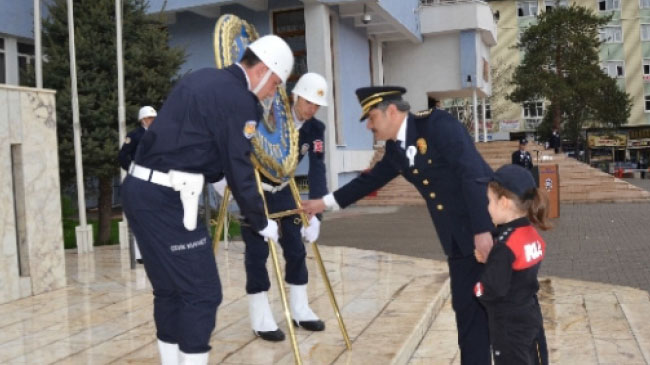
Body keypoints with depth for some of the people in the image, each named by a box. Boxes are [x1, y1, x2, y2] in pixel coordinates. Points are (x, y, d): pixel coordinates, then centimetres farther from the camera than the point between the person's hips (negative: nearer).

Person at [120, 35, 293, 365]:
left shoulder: (202, 78, 17)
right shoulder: (239, 99, -10)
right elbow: (238, 171, -9)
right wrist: (261, 223, 3)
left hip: (140, 188, 10)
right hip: (166, 199, -10)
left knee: (170, 289, 17)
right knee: (201, 292, -2)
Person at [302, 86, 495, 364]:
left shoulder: (437, 124, -15)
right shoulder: (395, 148, 9)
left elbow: (472, 172, -21)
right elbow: (370, 180, 22)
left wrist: (483, 229, -24)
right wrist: (326, 202, 26)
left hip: (490, 226, -7)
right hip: (460, 239, 7)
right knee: (468, 308, 11)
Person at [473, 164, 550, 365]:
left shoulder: (505, 245, -26)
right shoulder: (531, 235, -1)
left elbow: (491, 290, -25)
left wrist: (475, 289, -5)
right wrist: (489, 259, -3)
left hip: (509, 326, -8)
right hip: (530, 316, 8)